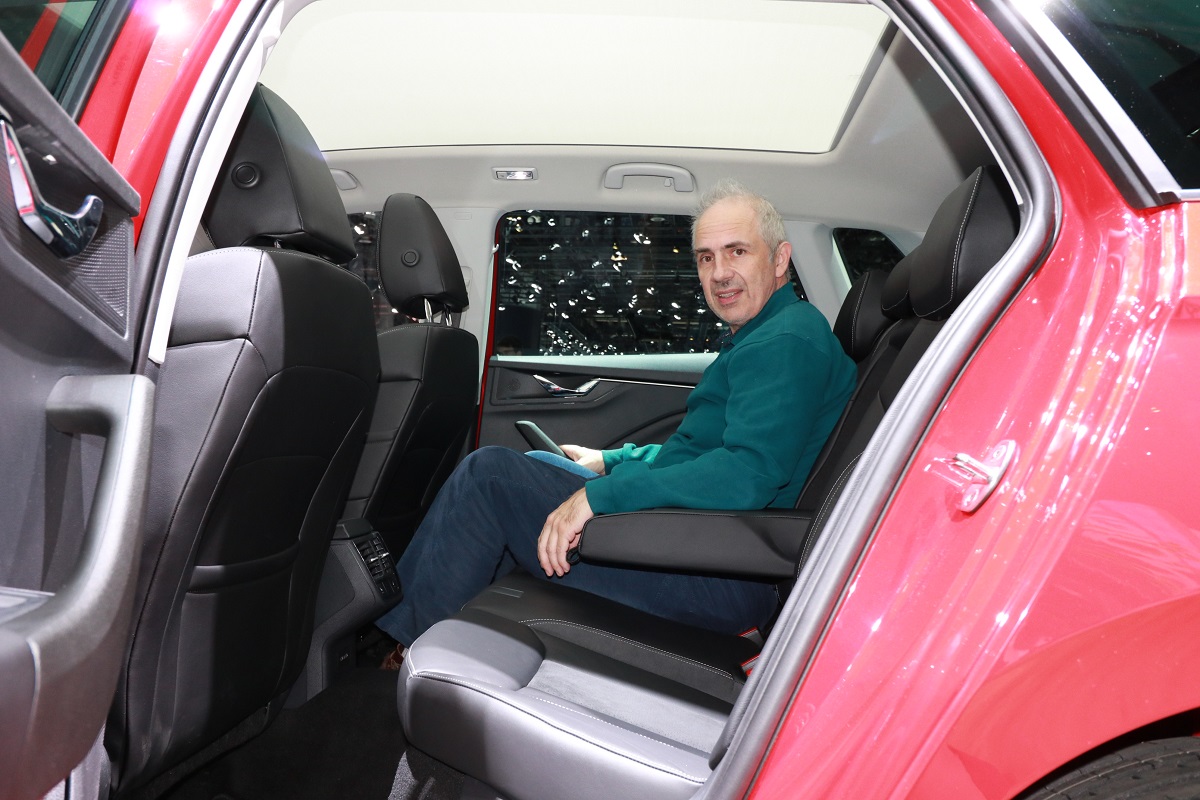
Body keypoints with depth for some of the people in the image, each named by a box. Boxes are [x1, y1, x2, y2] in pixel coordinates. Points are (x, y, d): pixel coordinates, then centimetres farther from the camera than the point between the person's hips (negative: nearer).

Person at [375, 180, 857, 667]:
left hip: (725, 584, -11)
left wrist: (600, 494, -26)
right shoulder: (755, 341, 18)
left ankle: (414, 646, 4)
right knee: (530, 464, 21)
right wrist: (610, 462, 20)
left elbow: (748, 475, -29)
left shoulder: (788, 340, -15)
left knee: (490, 475, -11)